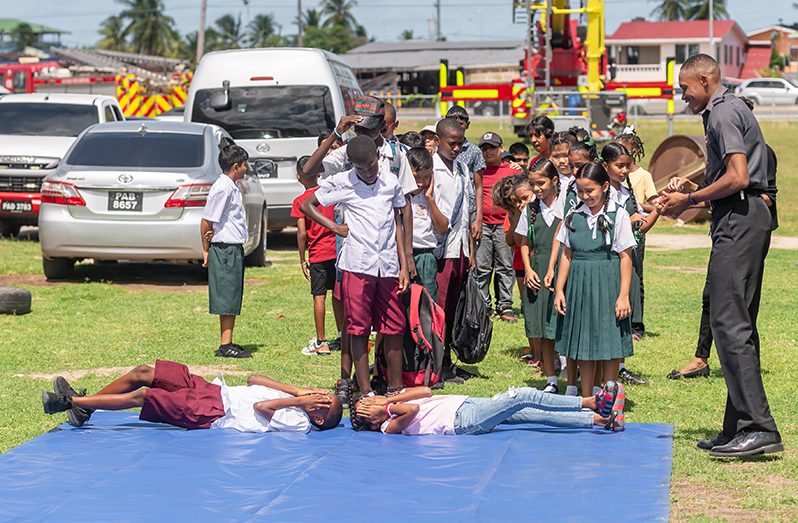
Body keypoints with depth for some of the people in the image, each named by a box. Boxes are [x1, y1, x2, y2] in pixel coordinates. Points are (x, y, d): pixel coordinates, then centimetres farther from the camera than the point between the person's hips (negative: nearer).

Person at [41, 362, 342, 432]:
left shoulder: (298, 423, -14)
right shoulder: (295, 404, 12)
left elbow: (261, 407, -28)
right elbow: (253, 380, 14)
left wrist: (299, 399, -18)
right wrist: (298, 392, 5)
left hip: (210, 413, -9)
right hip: (212, 391, 9)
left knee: (141, 396, -14)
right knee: (142, 373, 3)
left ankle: (72, 402, -3)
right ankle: (83, 405, 13)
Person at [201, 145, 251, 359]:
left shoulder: (231, 187, 16)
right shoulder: (222, 188, -15)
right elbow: (206, 221, -14)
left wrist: (207, 249, 9)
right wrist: (206, 250, -7)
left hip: (234, 249, 10)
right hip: (225, 249, -10)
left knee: (232, 300, 12)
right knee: (227, 299, -7)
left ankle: (227, 343, 17)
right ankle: (225, 345, -4)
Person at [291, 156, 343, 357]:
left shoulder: (300, 201, -8)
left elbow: (301, 233, -11)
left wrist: (302, 259, -4)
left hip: (318, 254, -4)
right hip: (337, 250, 4)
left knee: (319, 296, 0)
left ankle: (321, 342, 0)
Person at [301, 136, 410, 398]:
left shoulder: (391, 181, 8)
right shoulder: (341, 182, 0)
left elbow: (398, 223, 14)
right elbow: (307, 205, 8)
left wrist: (404, 266, 10)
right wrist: (335, 227, 0)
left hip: (388, 265, 3)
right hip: (357, 265, -3)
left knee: (394, 327, 6)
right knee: (359, 329, -2)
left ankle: (396, 387, 17)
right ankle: (365, 391, 3)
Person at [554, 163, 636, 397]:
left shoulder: (618, 215, -3)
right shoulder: (573, 216, 7)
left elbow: (625, 257, -4)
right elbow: (567, 255, 10)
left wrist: (624, 295, -9)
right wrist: (559, 290, 5)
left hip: (607, 284, -4)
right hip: (579, 283, 4)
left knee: (609, 344, -2)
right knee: (583, 345, 7)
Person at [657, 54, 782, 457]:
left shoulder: (723, 113, -9)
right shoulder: (730, 109, 23)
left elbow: (737, 178, -20)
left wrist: (690, 200, -10)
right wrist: (692, 190, 19)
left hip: (738, 220, -11)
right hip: (747, 217, 11)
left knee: (728, 321, -15)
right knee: (738, 324, 10)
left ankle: (759, 427, -21)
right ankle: (740, 428, 11)